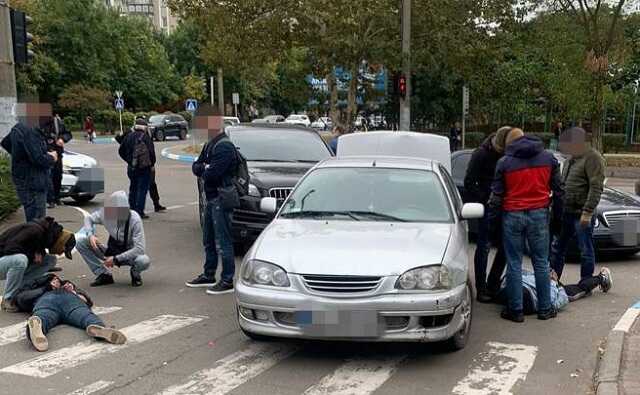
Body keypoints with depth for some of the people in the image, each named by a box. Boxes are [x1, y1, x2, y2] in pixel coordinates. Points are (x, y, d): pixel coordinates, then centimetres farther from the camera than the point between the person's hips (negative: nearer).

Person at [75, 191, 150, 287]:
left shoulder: (134, 219, -27)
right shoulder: (106, 213, -17)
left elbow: (139, 249, -30)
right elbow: (89, 218, 3)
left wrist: (116, 259, -31)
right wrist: (90, 235, -17)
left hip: (129, 253, -4)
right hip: (111, 251, 4)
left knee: (144, 261, -38)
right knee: (80, 241, -14)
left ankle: (135, 273, 2)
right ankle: (104, 275, -3)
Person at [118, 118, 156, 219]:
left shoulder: (128, 136, 6)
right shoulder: (146, 137, -12)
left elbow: (121, 151, 12)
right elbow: (151, 152, -14)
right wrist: (152, 164, 1)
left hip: (131, 168, 6)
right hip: (144, 168, -5)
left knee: (133, 189, 17)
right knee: (142, 189, -1)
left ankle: (132, 210, 22)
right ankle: (139, 212, -3)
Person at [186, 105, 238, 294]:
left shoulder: (225, 146, -17)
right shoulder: (209, 145, 15)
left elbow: (211, 173, -24)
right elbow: (196, 167, 14)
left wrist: (203, 170, -2)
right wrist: (204, 169, -8)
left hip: (222, 199, -10)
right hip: (211, 198, 10)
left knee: (223, 242, -5)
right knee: (209, 240, 19)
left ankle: (227, 281, 2)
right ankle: (208, 275, 32)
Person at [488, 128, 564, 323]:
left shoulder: (504, 162, -2)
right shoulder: (548, 158, 5)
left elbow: (496, 195, -2)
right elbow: (558, 190, 7)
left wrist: (493, 211, 14)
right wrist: (557, 217, 15)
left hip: (512, 215, -2)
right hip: (539, 214, 2)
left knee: (514, 264, 4)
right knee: (541, 263, 10)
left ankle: (515, 310, 7)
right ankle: (545, 308, 15)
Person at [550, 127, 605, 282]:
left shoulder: (592, 158, -12)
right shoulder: (571, 160, 16)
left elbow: (596, 188, -19)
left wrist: (587, 212, -22)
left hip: (581, 215, -9)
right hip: (565, 213, 9)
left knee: (586, 251, 2)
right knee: (557, 247, 13)